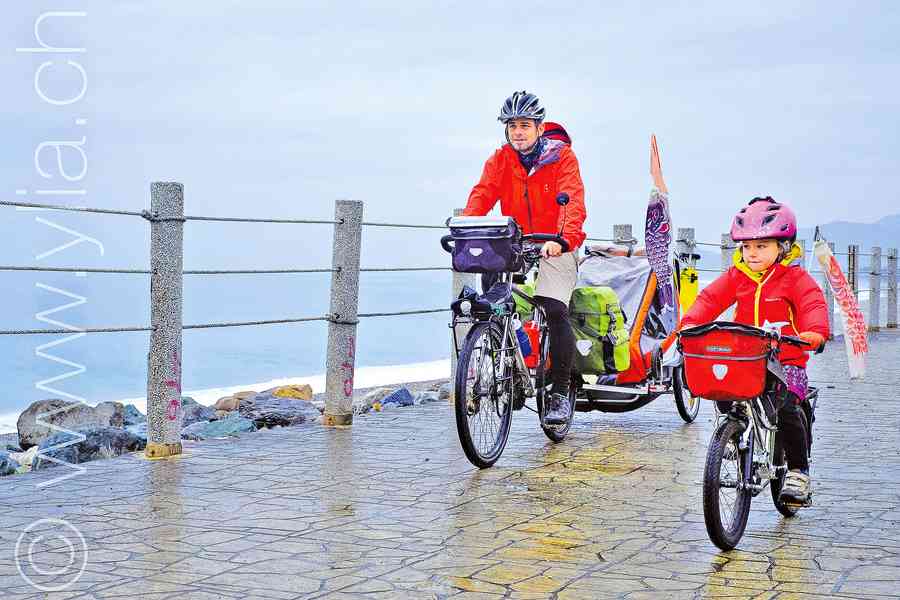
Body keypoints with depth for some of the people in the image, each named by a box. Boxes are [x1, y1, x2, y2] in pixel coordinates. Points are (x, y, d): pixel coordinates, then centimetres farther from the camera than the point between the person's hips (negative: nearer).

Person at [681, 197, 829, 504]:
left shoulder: (796, 278, -3)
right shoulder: (736, 276, 9)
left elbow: (813, 304, -17)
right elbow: (711, 298, 3)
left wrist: (814, 331, -38)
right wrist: (691, 322, -15)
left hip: (786, 359, -4)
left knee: (785, 407, -24)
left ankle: (798, 470, -5)